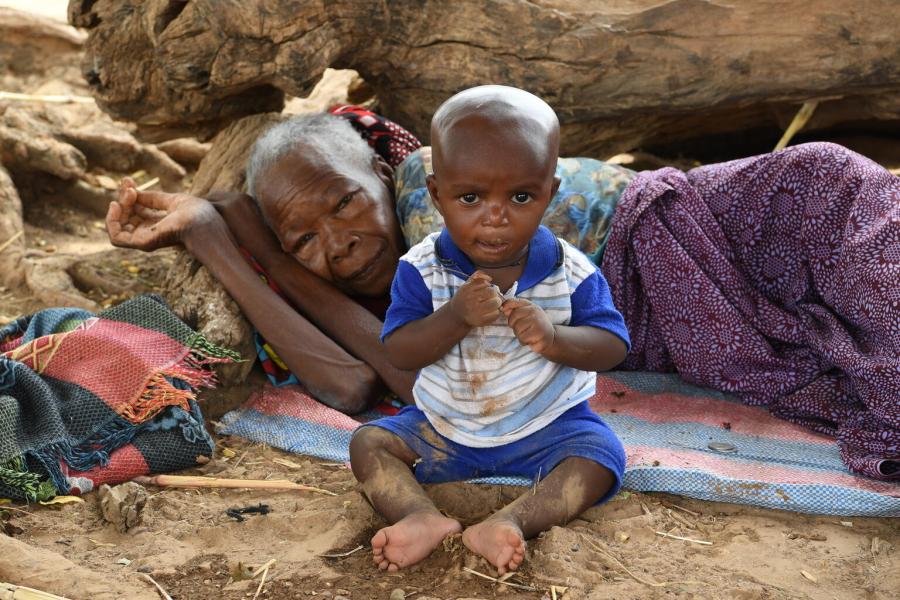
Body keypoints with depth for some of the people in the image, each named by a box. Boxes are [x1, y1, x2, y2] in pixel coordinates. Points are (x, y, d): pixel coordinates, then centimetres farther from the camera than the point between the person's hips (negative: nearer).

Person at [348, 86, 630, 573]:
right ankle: (423, 518, -35)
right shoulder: (421, 268, -13)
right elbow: (399, 352, -16)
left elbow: (613, 347, -13)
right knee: (369, 442, -13)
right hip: (442, 427, 2)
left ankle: (511, 521, -39)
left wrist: (553, 337, -33)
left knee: (601, 455, -25)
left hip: (545, 427, -1)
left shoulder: (571, 272, -14)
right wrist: (456, 317, -34)